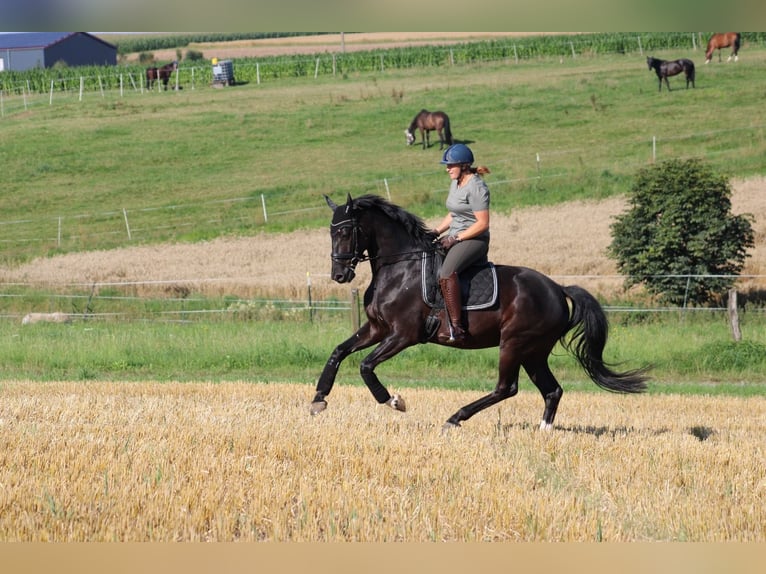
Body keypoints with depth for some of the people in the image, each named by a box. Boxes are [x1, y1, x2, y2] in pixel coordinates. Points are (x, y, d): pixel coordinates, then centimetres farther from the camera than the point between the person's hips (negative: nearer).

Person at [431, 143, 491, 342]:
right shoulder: (455, 183, 13)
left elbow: (483, 224, -20)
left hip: (473, 239, -11)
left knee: (446, 272, -34)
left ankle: (456, 327, -37)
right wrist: (437, 231, 7)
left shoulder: (476, 188, -16)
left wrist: (455, 238, -19)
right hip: (454, 238, 11)